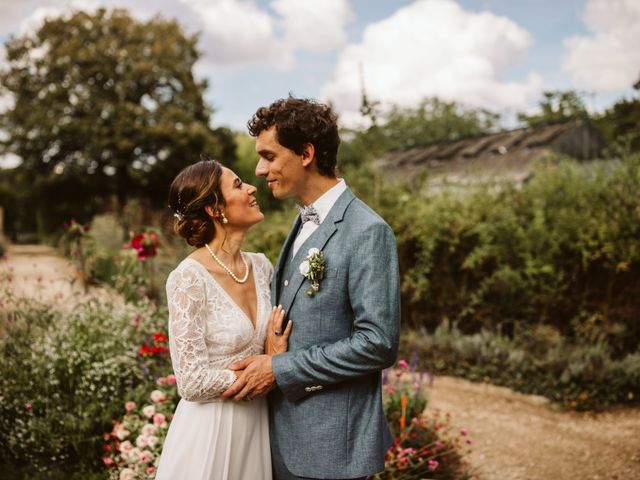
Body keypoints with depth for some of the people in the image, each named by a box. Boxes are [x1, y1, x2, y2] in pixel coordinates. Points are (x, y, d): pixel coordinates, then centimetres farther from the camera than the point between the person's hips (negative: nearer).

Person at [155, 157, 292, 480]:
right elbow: (192, 383, -19)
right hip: (210, 429, -6)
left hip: (256, 424, 6)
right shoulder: (189, 278, -18)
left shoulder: (261, 266, 1)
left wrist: (275, 356, -7)